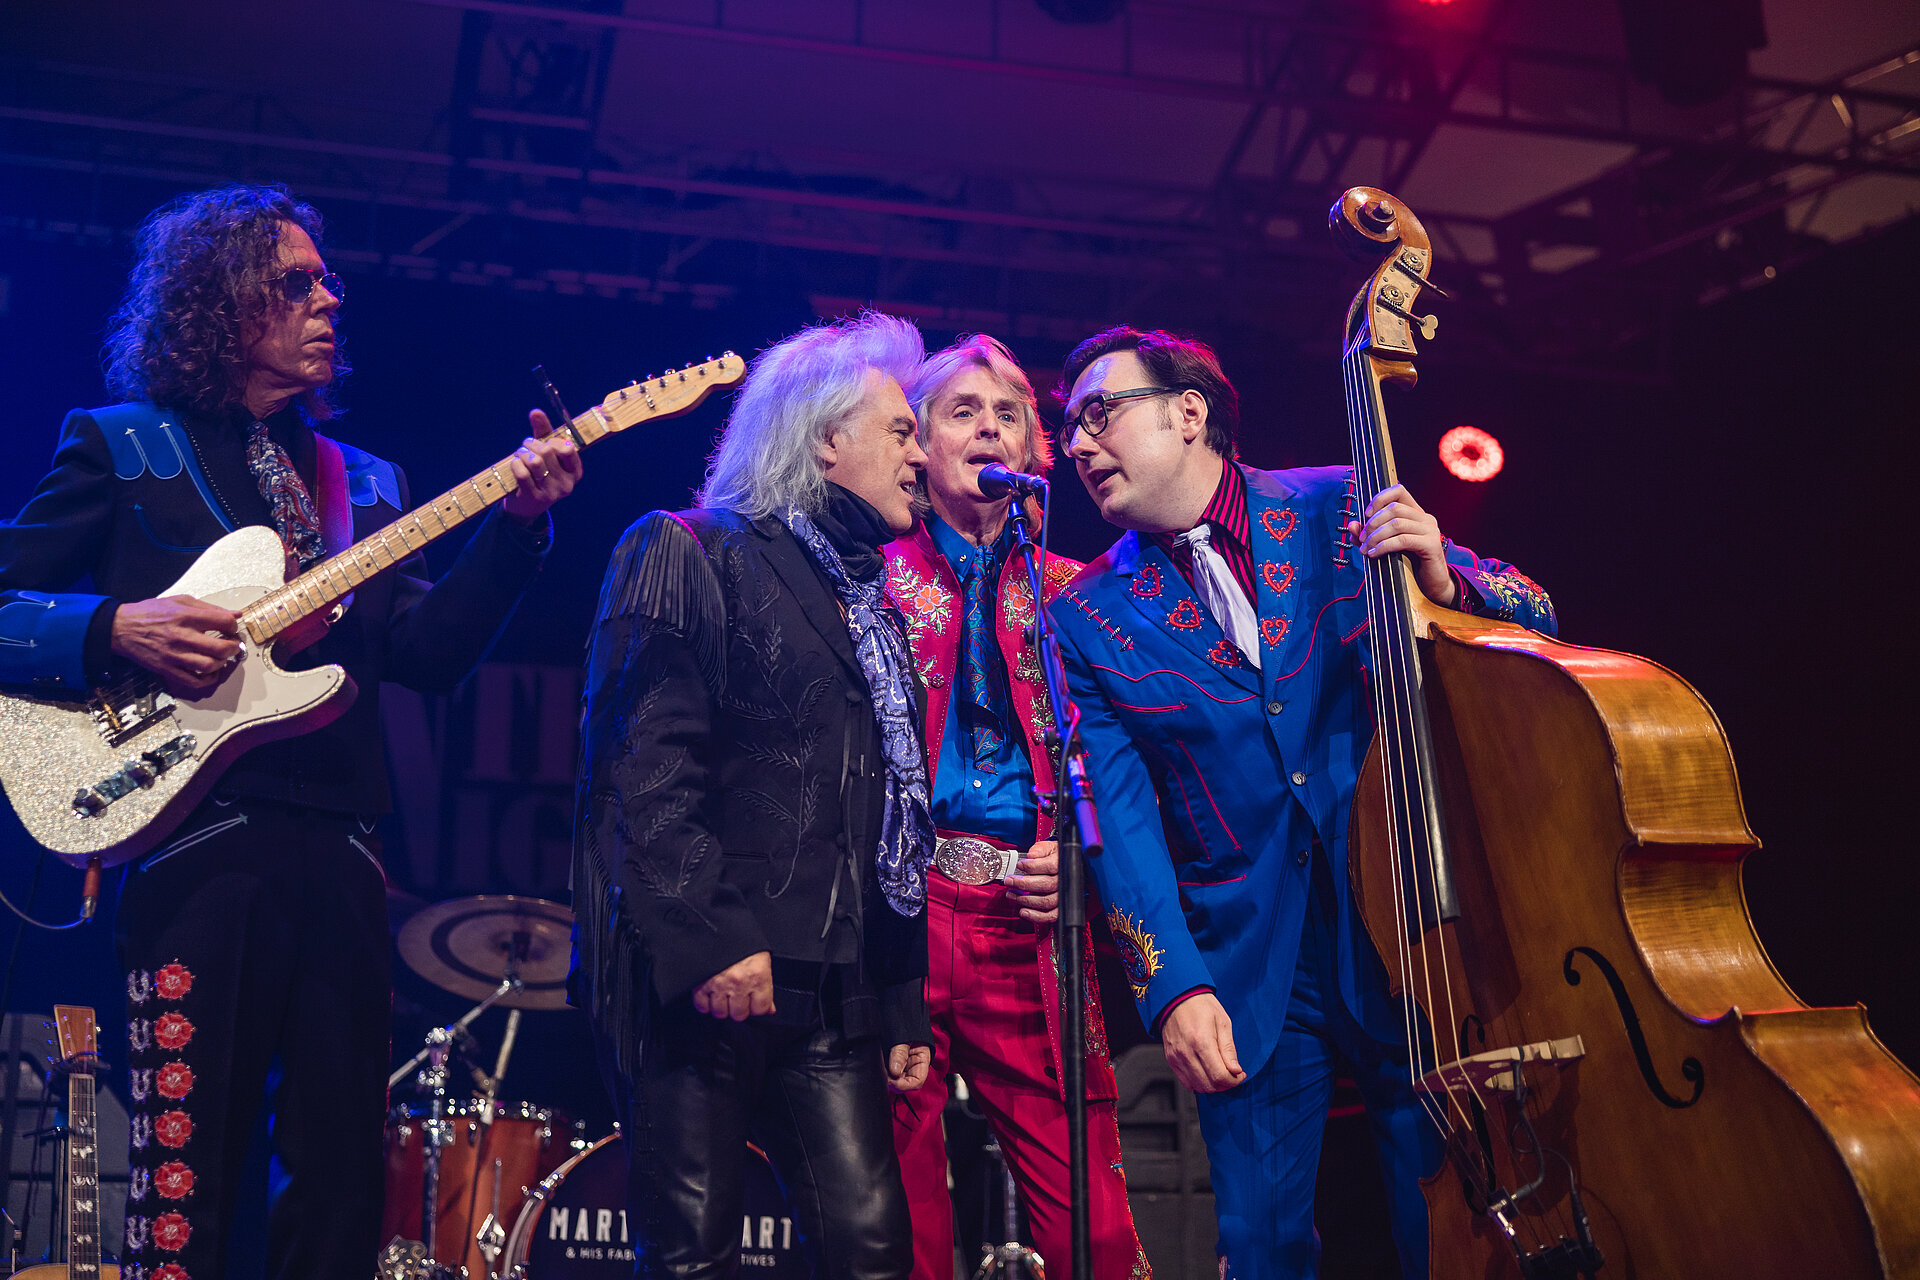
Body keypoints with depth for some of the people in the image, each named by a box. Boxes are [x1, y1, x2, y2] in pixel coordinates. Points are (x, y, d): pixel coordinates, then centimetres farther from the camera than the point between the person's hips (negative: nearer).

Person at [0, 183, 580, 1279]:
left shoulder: (365, 483, 21)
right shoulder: (120, 448, 8)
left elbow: (431, 651, 9)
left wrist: (516, 525, -2)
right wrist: (116, 630, -14)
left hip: (343, 857, 5)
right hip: (196, 844, -5)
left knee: (346, 1183, 6)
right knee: (188, 1184, -6)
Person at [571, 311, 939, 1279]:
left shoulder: (872, 608, 22)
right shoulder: (689, 556, 0)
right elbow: (642, 764, -12)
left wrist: (905, 1007, 17)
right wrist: (708, 939, -20)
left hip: (833, 995, 6)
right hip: (704, 981, -6)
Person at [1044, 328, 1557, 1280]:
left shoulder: (1343, 507, 2)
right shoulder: (1087, 619, 4)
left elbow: (1531, 621, 4)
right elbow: (1119, 816, -4)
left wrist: (1441, 579, -18)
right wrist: (1174, 986, -17)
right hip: (1245, 972, 1)